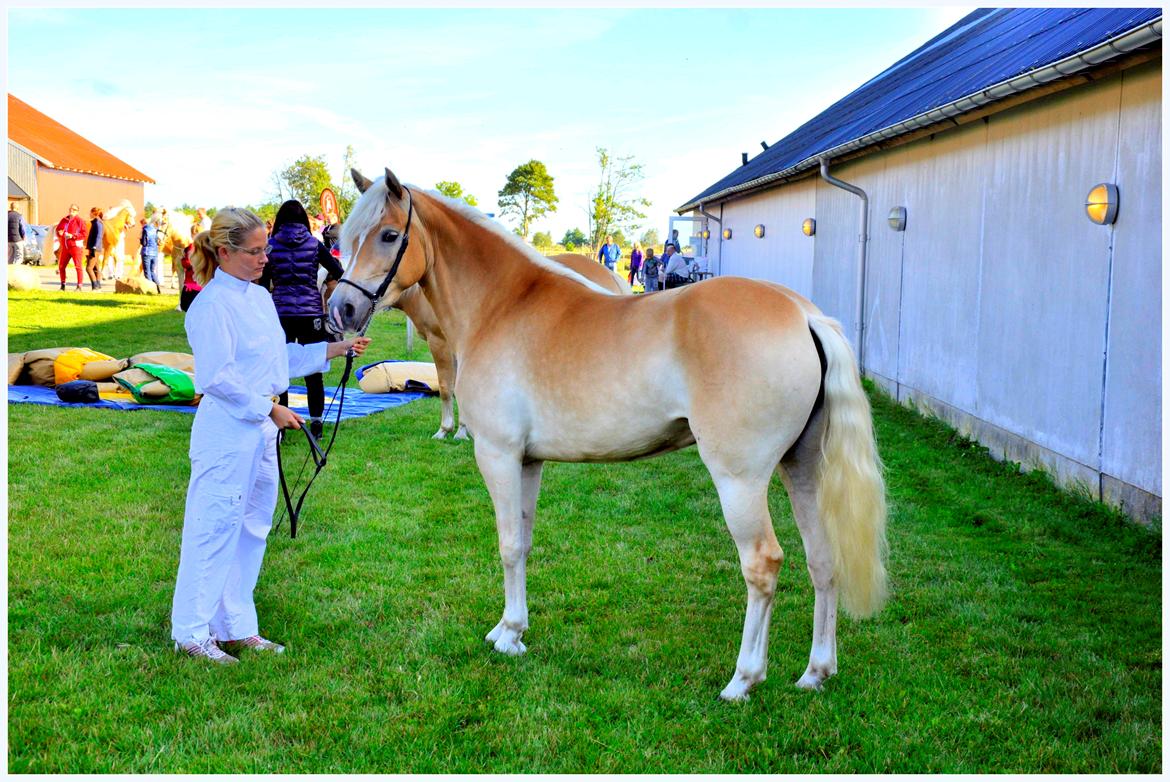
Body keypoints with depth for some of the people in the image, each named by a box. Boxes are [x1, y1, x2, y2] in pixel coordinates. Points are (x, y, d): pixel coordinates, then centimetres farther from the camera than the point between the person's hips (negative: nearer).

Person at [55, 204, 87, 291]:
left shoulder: (79, 221, -3)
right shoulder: (64, 220, 14)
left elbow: (84, 234, -10)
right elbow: (58, 229, 23)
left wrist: (72, 236, -17)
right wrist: (59, 232, -1)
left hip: (76, 246, -6)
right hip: (65, 247, 6)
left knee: (78, 266, -8)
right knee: (61, 266, 8)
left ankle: (79, 286, -6)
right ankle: (63, 285, 18)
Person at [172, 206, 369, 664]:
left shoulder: (260, 297, 12)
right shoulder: (213, 305, -15)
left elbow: (284, 358, 20)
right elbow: (219, 377, -19)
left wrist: (336, 349, 12)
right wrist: (271, 409, -15)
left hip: (262, 429, 9)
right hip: (226, 430, -9)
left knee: (252, 529, 14)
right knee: (214, 529, -2)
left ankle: (237, 628, 25)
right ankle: (191, 632, 9)